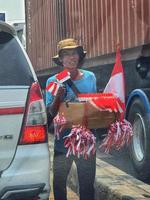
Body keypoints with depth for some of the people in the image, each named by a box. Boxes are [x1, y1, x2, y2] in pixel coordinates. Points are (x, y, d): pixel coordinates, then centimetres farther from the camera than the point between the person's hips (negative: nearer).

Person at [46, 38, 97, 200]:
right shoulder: (53, 81, -3)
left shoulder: (90, 77, 2)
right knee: (59, 184, 7)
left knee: (87, 185, 9)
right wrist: (58, 97, -23)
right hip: (63, 142, -1)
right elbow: (51, 113, -6)